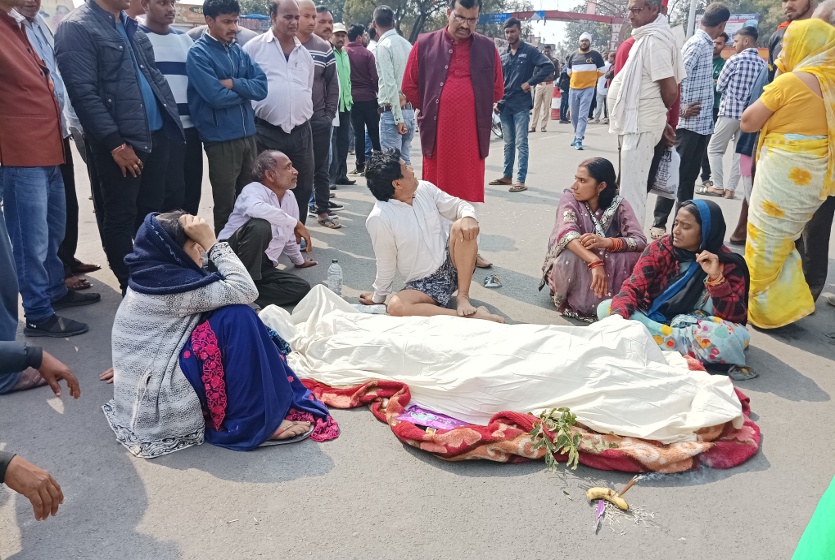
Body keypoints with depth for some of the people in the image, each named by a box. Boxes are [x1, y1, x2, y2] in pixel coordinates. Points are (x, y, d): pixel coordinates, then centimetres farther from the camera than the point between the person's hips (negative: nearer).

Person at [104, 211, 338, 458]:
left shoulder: (151, 277, 9)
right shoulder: (172, 284, -19)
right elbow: (245, 291, -20)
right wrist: (211, 241, -16)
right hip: (162, 410, -10)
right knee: (237, 319, -16)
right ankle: (253, 423, -11)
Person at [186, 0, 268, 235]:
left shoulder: (239, 51, 11)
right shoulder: (199, 54, -8)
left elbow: (262, 87, 1)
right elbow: (217, 97, -19)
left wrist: (234, 84, -14)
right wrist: (245, 90, -3)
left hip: (248, 135, 6)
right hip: (221, 139, -6)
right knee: (226, 206, 4)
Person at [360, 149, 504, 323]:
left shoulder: (424, 188, -2)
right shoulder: (379, 219, -16)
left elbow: (458, 205, 4)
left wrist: (468, 217, -19)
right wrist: (378, 297, 4)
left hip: (453, 265, 4)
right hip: (423, 283, -3)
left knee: (462, 226, -23)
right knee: (395, 307, -33)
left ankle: (463, 297, -17)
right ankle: (471, 315, -34)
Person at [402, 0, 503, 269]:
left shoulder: (487, 47, 5)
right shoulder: (425, 44, 1)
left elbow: (497, 89, 12)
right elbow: (409, 86, 6)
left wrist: (474, 110, 10)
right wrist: (432, 111, 8)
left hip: (471, 134, 1)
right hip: (437, 133, -1)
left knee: (470, 194, 7)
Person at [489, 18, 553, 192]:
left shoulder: (530, 51, -3)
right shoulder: (504, 55, 13)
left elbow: (548, 66, -13)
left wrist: (530, 82, -15)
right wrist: (496, 101, 7)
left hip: (521, 105, -5)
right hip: (505, 105, 5)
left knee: (521, 144, -6)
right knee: (508, 143, 12)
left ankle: (521, 180, -6)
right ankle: (507, 176, 22)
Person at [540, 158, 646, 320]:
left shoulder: (619, 205, -12)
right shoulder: (569, 198, -16)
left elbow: (641, 241, -23)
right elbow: (567, 233, -34)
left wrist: (607, 242, -43)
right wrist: (595, 263, -49)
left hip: (608, 267, 2)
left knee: (633, 255, -26)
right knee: (570, 255, -35)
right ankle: (566, 300, -6)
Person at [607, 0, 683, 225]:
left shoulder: (654, 40, -16)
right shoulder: (645, 37, 14)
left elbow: (671, 89, -18)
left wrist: (657, 111, -1)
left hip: (641, 124, -10)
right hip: (635, 122, 10)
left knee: (632, 190, -7)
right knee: (633, 187, 17)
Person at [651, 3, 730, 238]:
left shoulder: (704, 44, 15)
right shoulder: (697, 44, -13)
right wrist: (680, 110, -17)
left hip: (701, 124, 9)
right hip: (689, 124, -9)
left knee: (689, 176, 12)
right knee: (676, 175, -5)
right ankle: (658, 223, 1)